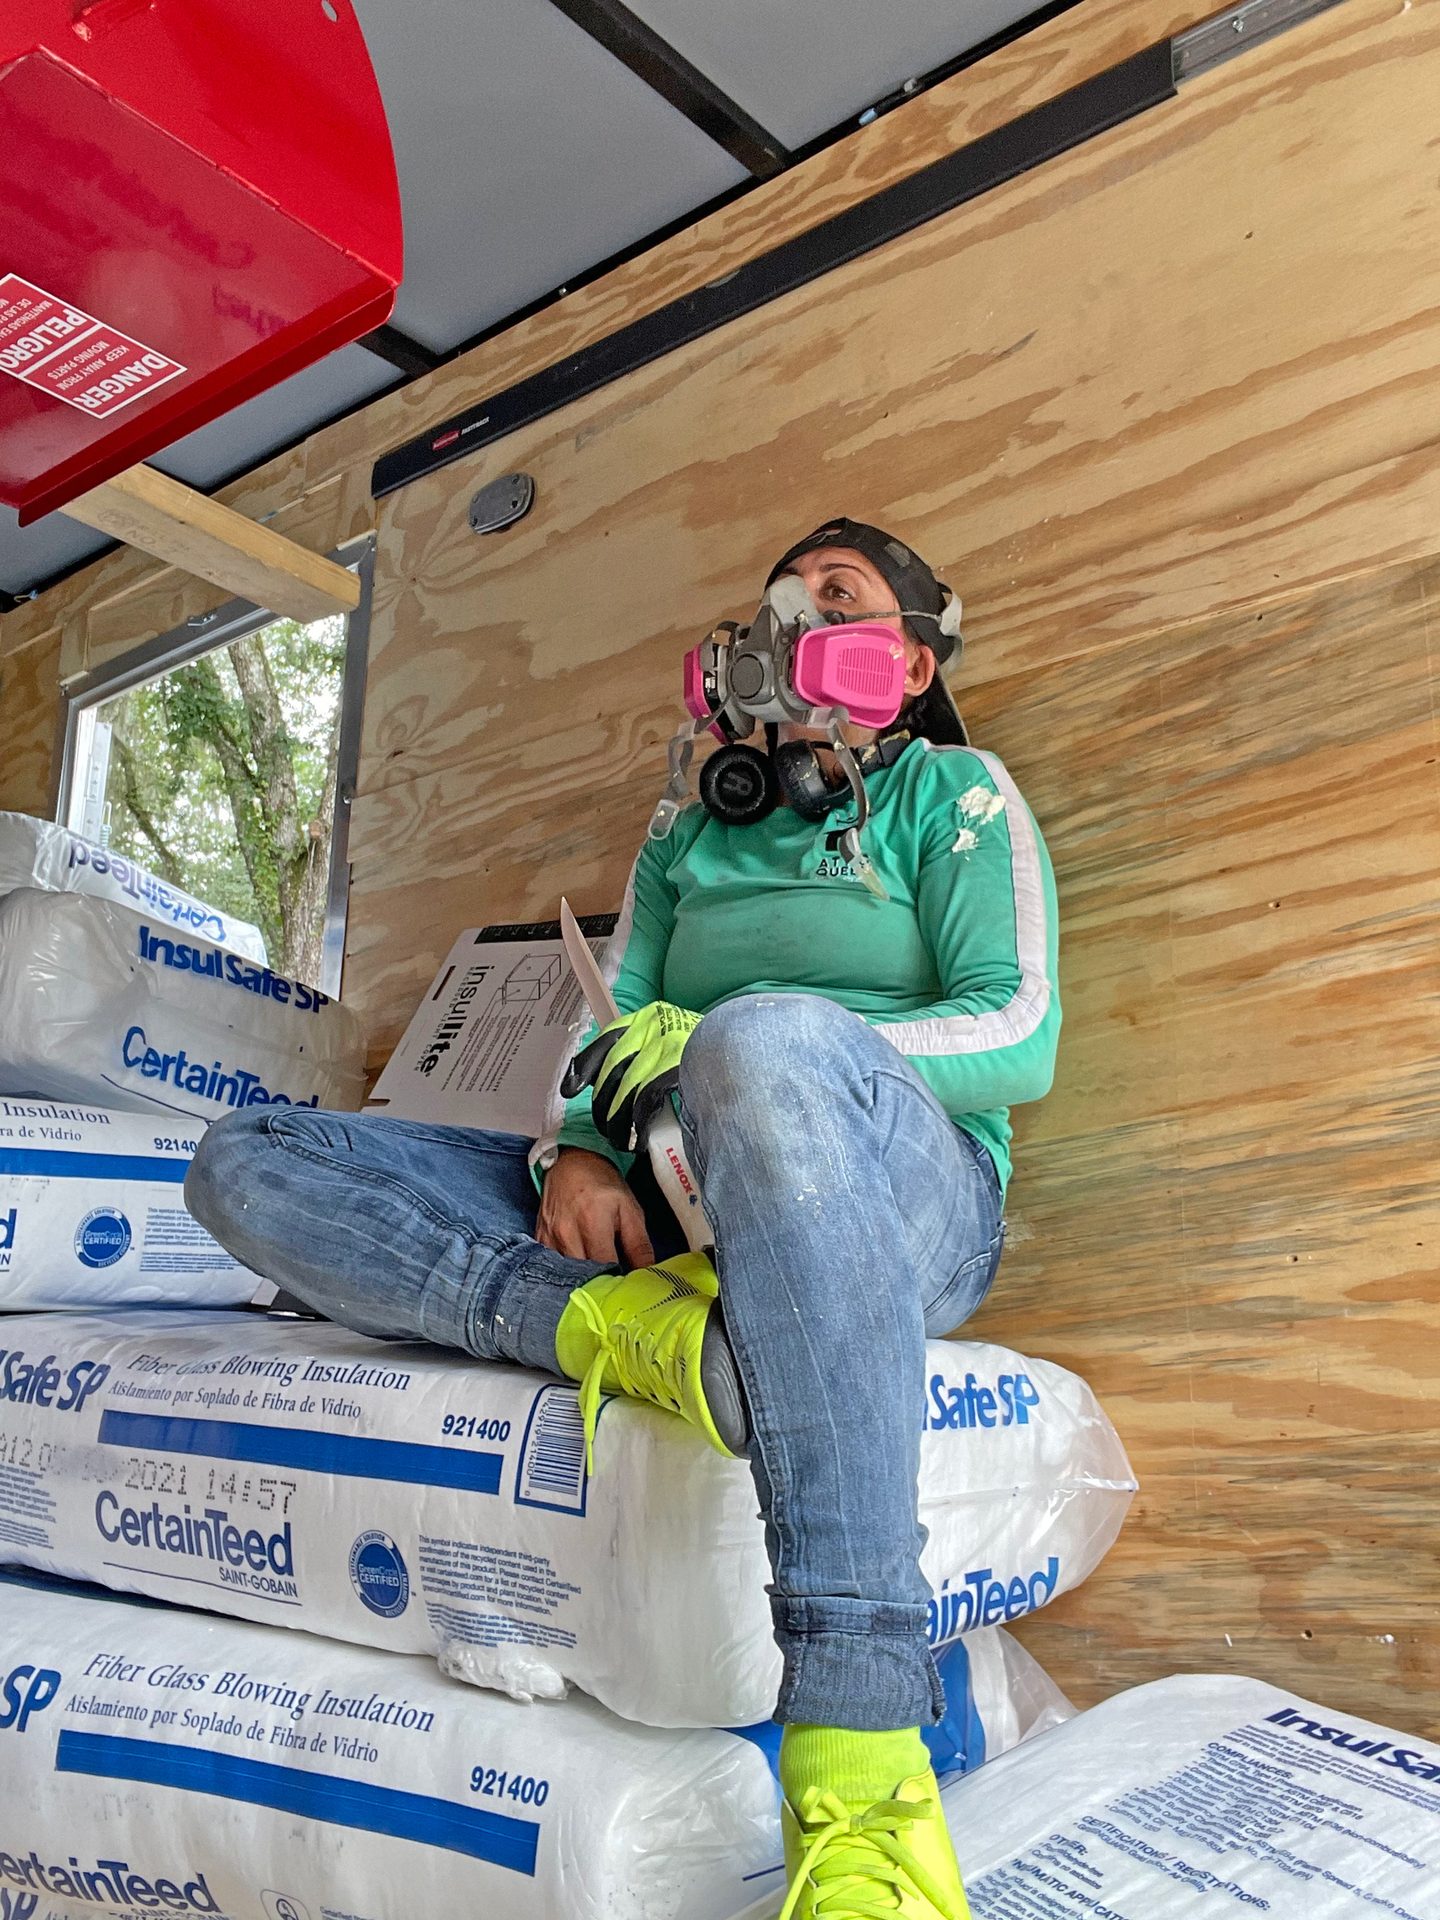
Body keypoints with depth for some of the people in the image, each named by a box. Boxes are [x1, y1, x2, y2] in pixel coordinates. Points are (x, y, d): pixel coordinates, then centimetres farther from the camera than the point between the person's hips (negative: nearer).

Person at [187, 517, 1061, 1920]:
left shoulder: (952, 793, 13)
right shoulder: (688, 838, 26)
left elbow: (1018, 1038, -2)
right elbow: (608, 1039, 16)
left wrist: (733, 1055, -16)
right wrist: (576, 1156, -9)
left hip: (905, 1197, -4)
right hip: (667, 1214, 5)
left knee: (768, 1040, -43)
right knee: (246, 1163, -7)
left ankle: (859, 1767, -43)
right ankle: (628, 1327, -32)